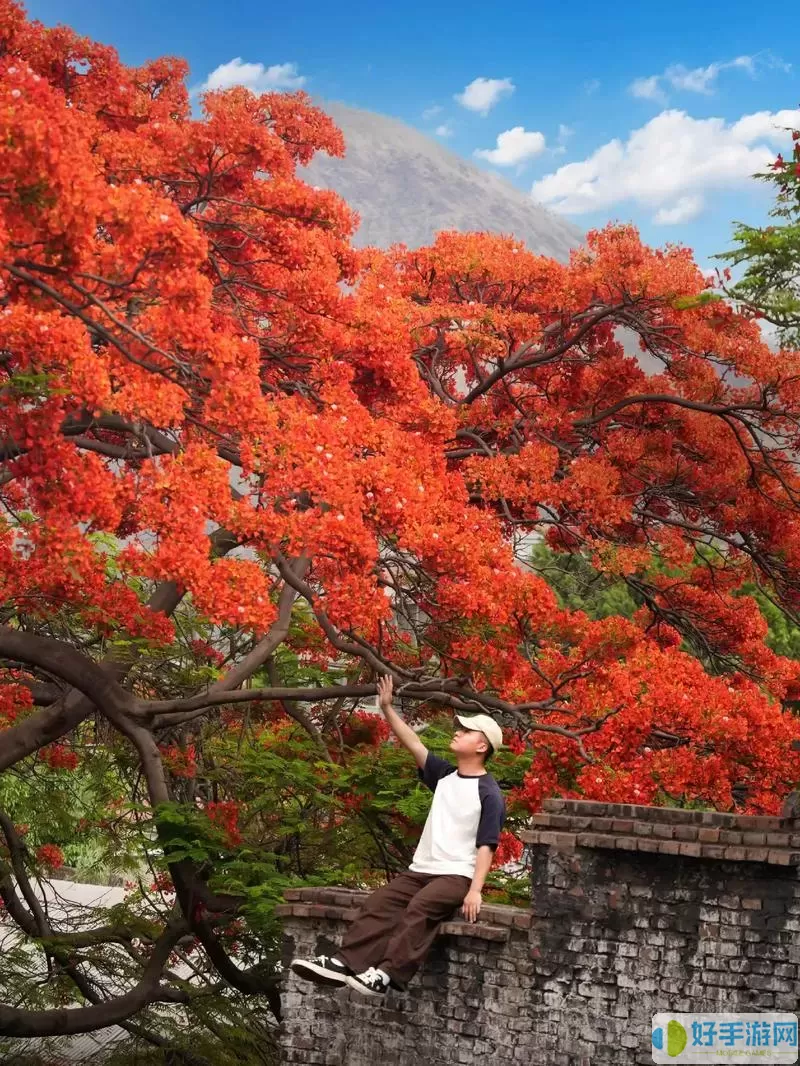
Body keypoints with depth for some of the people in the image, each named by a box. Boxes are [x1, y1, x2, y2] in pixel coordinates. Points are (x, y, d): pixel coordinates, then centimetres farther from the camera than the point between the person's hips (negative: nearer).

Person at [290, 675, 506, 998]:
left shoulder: (489, 794, -6)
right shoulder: (444, 775, 15)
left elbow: (485, 846, -12)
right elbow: (413, 744, 12)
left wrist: (475, 889, -22)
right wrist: (387, 708, 6)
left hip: (457, 876, -7)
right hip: (421, 869, 7)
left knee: (420, 908, -33)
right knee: (379, 903, -15)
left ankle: (388, 974, -41)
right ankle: (345, 963, -26)